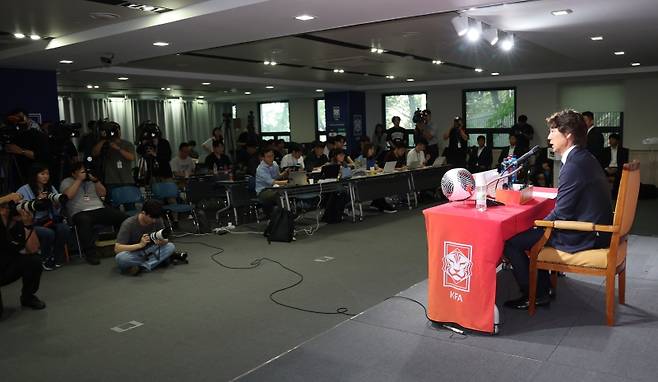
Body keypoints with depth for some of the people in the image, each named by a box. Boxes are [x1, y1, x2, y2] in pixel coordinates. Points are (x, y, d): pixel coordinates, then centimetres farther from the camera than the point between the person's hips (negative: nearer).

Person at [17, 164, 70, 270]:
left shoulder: (50, 188, 14)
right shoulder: (24, 190, -2)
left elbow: (58, 208, 14)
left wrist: (56, 202, -10)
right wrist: (37, 200, -21)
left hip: (49, 221, 4)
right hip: (32, 223, -4)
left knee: (64, 228, -28)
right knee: (49, 233, -34)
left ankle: (57, 256, -6)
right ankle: (46, 259, -6)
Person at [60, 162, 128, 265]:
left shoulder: (90, 180, 26)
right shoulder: (66, 182, 14)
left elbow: (103, 193, 16)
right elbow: (69, 195, -7)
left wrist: (95, 180, 3)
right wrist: (79, 179, -3)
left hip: (99, 210, 4)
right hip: (80, 213, -4)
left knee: (122, 217, -19)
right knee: (84, 221, -41)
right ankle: (90, 254, -37)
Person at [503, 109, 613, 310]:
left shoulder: (574, 165, -22)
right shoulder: (585, 158, 10)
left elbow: (561, 214, -22)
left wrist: (538, 225, -4)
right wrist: (540, 223, 9)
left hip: (581, 238, -10)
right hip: (595, 229, 10)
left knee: (510, 241, -7)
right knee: (527, 232, 21)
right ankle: (543, 288, 24)